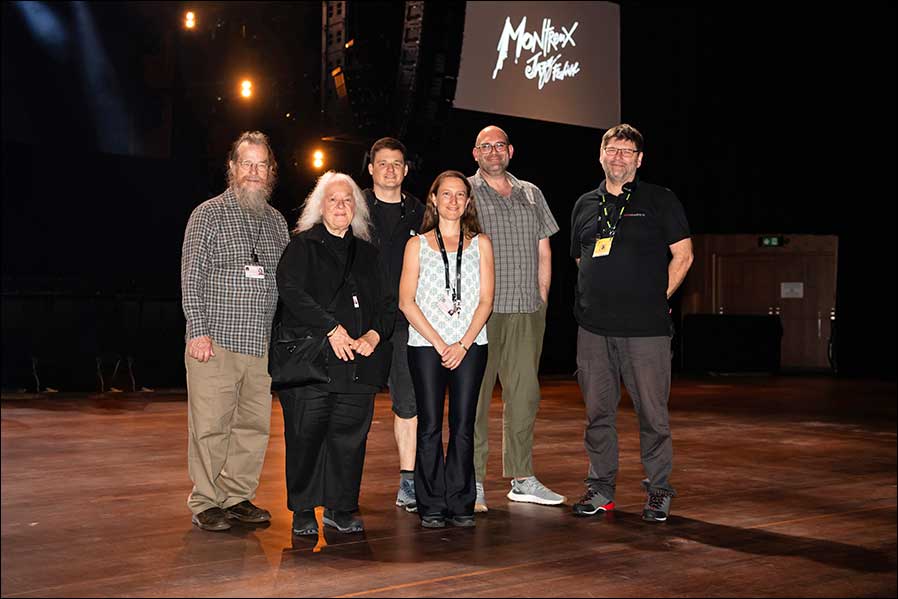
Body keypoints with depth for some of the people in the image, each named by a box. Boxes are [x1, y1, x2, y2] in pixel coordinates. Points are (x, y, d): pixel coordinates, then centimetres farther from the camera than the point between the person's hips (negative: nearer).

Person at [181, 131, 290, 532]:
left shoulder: (277, 221, 15)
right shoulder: (208, 214, 1)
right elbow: (191, 278, -3)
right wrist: (198, 331, -12)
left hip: (262, 345, 5)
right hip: (215, 342, -5)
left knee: (255, 425, 6)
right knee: (210, 426, -3)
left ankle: (238, 497, 17)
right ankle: (206, 503, 7)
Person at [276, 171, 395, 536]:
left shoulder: (367, 252, 18)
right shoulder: (302, 246, 5)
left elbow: (388, 302, 15)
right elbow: (291, 291, -9)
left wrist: (375, 334, -5)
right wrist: (332, 329, -16)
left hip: (358, 361, 4)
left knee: (350, 434, 4)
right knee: (306, 434, -2)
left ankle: (341, 508, 15)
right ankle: (303, 510, 10)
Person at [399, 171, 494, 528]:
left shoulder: (480, 243, 12)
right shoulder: (418, 244, 9)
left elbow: (485, 301, 5)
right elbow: (407, 302, 1)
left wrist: (463, 344, -7)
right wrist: (440, 344, -7)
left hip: (470, 347, 1)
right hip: (426, 346, -1)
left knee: (463, 425, 0)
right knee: (430, 427, -1)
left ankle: (460, 504, 9)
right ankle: (432, 506, 7)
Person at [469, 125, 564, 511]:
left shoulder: (530, 194, 18)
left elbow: (543, 251, 19)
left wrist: (542, 298, 10)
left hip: (527, 312, 5)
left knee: (524, 394, 7)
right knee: (474, 395, -4)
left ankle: (522, 479, 15)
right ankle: (473, 483, 2)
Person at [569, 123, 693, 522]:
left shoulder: (660, 201, 4)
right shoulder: (586, 205, 15)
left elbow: (683, 255, 4)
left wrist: (656, 298, 2)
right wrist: (601, 298, 12)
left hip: (645, 328, -4)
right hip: (594, 327, 4)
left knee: (652, 412, -1)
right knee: (598, 411, 7)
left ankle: (658, 490, 10)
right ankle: (601, 488, 17)